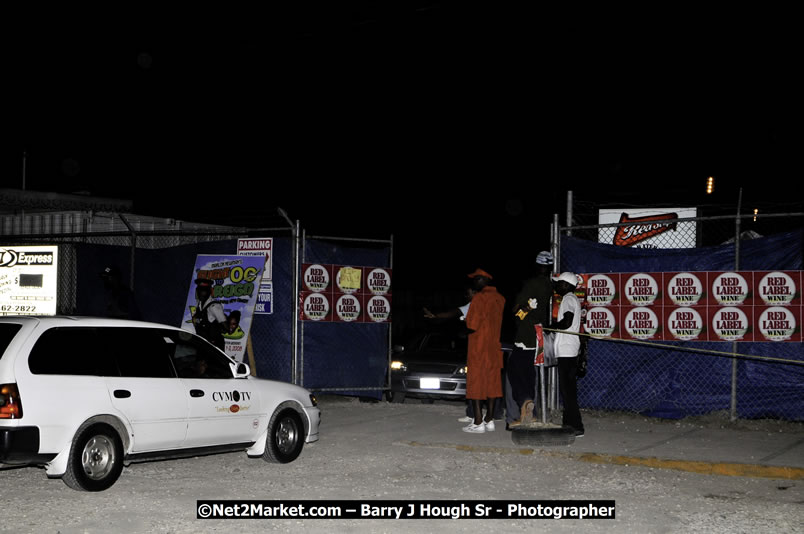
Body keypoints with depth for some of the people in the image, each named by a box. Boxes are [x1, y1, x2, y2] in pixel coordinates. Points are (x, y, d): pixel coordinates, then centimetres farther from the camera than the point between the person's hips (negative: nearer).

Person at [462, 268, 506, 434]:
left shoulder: (479, 298, -15)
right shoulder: (500, 299, 9)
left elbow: (472, 325, -17)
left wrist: (464, 327, 2)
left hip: (479, 348, -7)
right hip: (496, 347, 7)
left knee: (475, 384, -3)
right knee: (492, 383, 10)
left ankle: (478, 423, -5)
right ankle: (489, 420, 14)